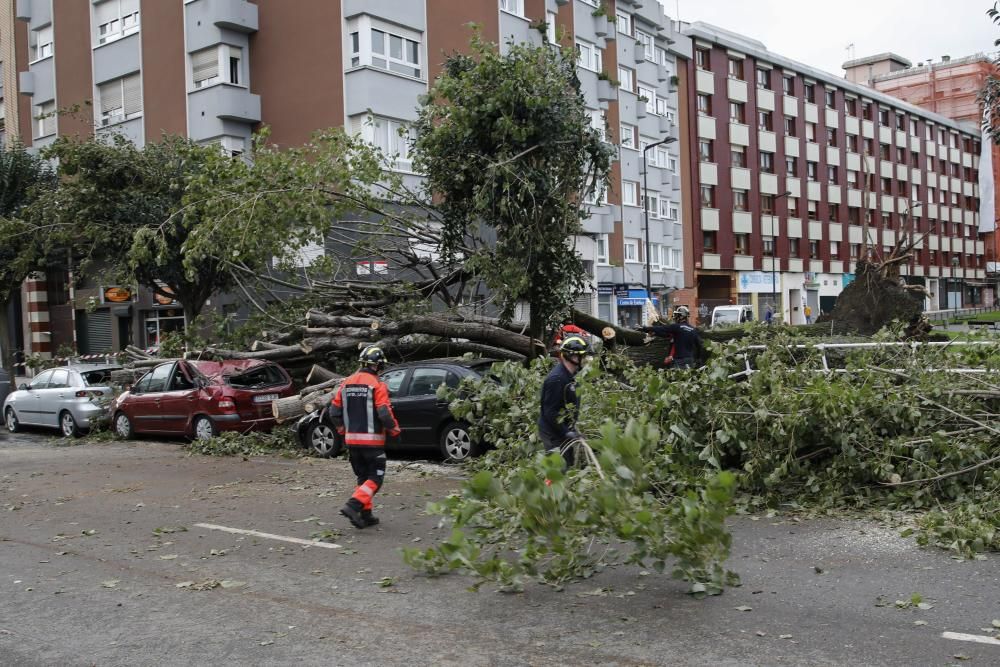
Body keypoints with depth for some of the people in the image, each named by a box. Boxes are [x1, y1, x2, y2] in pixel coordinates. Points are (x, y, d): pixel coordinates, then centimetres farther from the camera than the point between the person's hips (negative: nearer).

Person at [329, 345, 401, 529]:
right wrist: (394, 430, -2)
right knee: (375, 478, 2)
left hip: (352, 440, 6)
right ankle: (353, 506, -15)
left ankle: (365, 515, 17)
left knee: (363, 477, 17)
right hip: (372, 440, -6)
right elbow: (384, 413, -18)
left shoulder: (346, 383, 6)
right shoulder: (377, 385, -13)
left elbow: (334, 411, 7)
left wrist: (343, 430, 21)